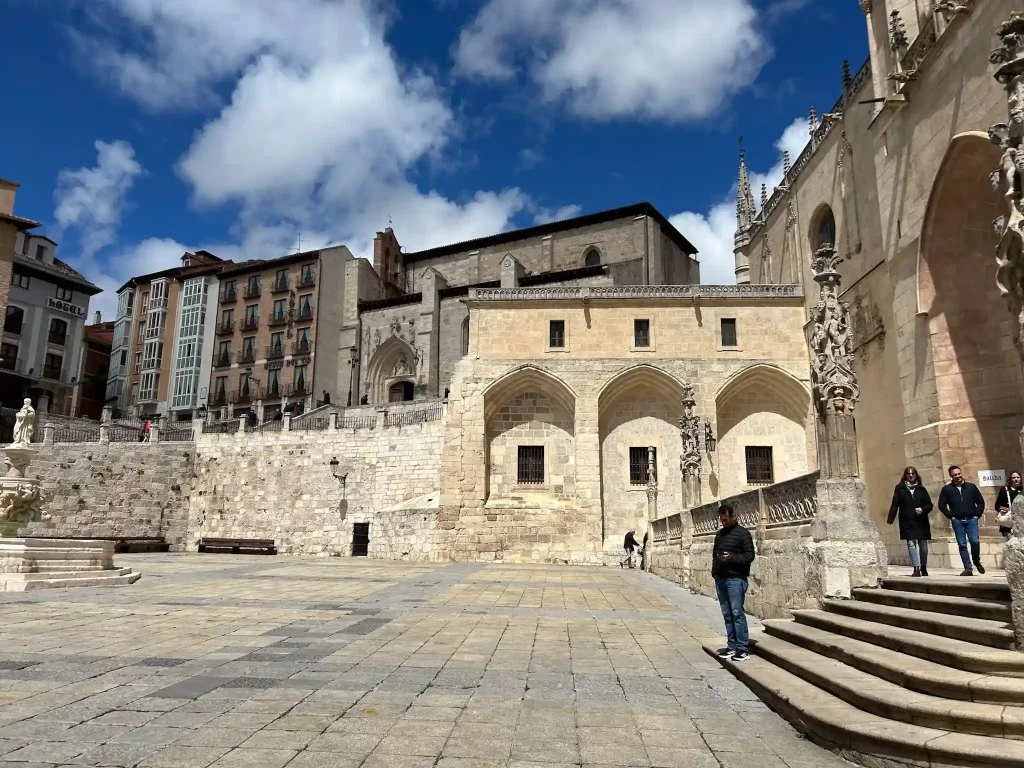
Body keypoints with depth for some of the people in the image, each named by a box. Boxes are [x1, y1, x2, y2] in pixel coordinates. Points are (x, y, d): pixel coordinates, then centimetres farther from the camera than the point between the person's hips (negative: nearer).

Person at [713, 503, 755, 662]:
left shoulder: (743, 533, -3)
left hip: (735, 579, -6)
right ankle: (731, 646, 13)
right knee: (727, 613, 8)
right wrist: (714, 571, 12)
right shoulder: (719, 534, 18)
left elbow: (749, 556, -8)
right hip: (720, 578, 7)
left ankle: (742, 648, -3)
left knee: (737, 613, -8)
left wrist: (731, 558, -21)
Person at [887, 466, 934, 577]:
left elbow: (930, 504, 10)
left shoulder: (921, 489, 10)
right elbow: (895, 504, -1)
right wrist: (890, 520, -9)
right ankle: (916, 569, -11)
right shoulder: (900, 488, 4)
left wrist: (923, 509, -13)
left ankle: (923, 568, 22)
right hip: (907, 522, -2)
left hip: (921, 522, 2)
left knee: (923, 545, 9)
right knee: (911, 544, -11)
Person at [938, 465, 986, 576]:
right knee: (962, 545, -1)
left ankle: (977, 562, 17)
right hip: (957, 521, 0)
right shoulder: (947, 489, 2)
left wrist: (977, 514, 2)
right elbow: (941, 505, 4)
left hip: (971, 519, 0)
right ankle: (968, 568, 4)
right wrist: (950, 516, -2)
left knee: (974, 541, -11)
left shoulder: (971, 487, 6)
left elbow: (980, 502, 12)